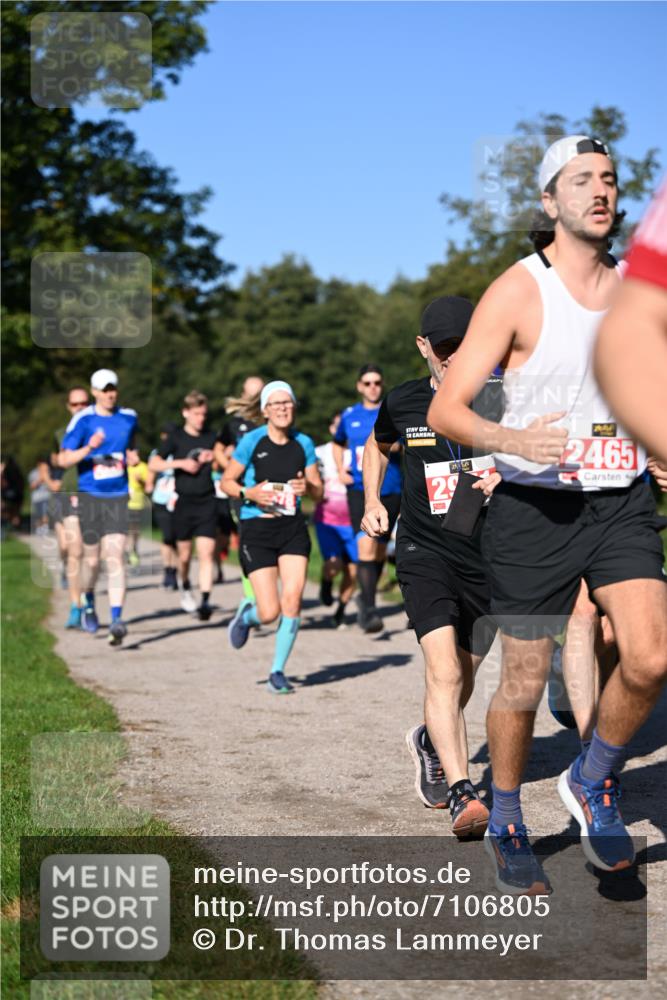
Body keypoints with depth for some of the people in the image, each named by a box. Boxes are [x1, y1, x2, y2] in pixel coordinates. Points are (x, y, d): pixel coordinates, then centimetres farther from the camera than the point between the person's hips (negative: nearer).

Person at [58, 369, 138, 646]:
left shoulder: (128, 417, 7)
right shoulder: (83, 420, -5)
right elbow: (63, 459, -7)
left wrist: (132, 456, 3)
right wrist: (89, 448, -23)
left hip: (118, 497, 1)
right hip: (90, 497, -1)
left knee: (115, 557, -12)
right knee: (92, 559, 9)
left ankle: (116, 620, -17)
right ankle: (89, 602, 40)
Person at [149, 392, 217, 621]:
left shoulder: (211, 437, 8)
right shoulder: (176, 437, 1)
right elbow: (153, 464, -2)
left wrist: (215, 458, -2)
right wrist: (181, 463, -13)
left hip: (207, 502, 1)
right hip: (184, 501, -1)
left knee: (206, 552, -11)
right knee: (184, 555, 10)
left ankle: (205, 600, -15)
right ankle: (184, 587, 38)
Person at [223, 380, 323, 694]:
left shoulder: (303, 443, 5)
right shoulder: (251, 441, -5)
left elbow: (319, 491, 11)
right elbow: (227, 482, 3)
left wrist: (307, 487, -11)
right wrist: (249, 493, -16)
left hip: (293, 527, 3)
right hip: (256, 529, -3)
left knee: (292, 600, -10)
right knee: (270, 612, -8)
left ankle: (277, 671, 8)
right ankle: (246, 614, 30)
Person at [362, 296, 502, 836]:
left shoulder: (502, 398, -4)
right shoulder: (403, 402, 1)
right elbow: (376, 446, 23)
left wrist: (508, 479, -18)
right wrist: (373, 502, 11)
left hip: (489, 556, 2)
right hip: (424, 552, -1)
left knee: (462, 678, 15)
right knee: (444, 670, -20)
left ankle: (430, 742, 47)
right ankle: (463, 796, -24)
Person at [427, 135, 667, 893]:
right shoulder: (517, 291, -7)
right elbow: (445, 410, -10)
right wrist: (515, 441, -28)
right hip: (534, 507, -3)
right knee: (524, 683, 4)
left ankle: (593, 781, 12)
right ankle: (505, 825, 27)